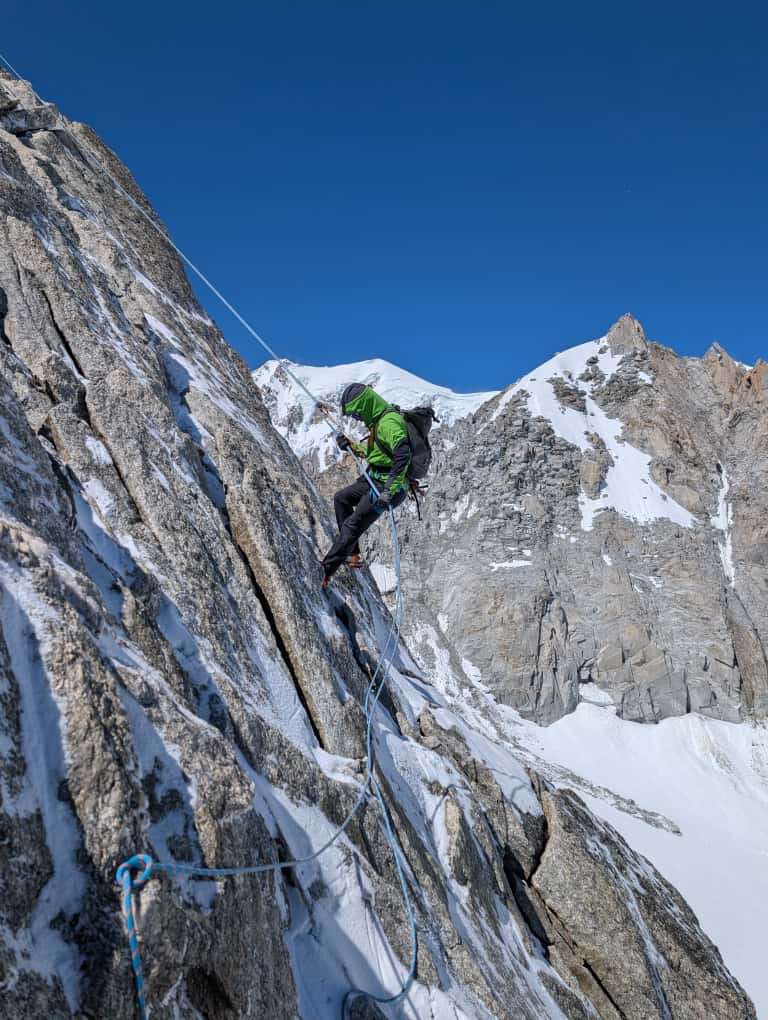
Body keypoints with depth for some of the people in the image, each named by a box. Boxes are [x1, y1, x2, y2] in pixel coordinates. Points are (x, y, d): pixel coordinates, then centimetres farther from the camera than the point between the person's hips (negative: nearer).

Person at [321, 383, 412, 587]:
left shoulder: (389, 422, -21)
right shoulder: (379, 419, 11)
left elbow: (403, 455, -35)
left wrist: (389, 491, -39)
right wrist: (352, 447, 12)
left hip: (386, 485, -11)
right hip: (374, 480, 11)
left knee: (352, 525, -9)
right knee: (341, 498, 23)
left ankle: (325, 571, -2)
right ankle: (352, 554, 19)